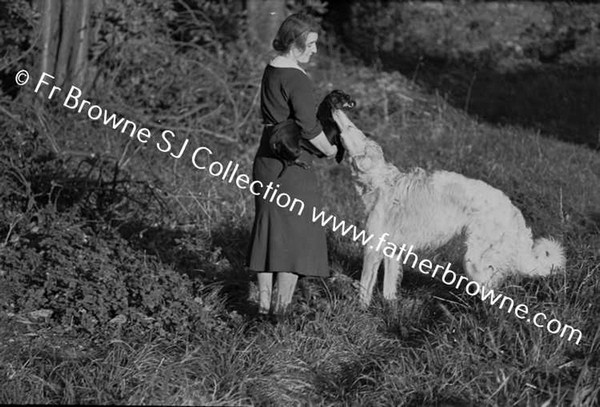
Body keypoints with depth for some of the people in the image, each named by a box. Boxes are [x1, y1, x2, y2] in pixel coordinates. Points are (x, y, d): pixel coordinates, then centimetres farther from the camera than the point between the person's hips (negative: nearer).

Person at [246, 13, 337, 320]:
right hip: (291, 164, -9)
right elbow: (309, 127, -23)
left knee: (268, 228, 12)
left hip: (266, 160, 9)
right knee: (297, 231, 0)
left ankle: (264, 301, 17)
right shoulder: (296, 79, -18)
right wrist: (329, 150, -5)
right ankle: (282, 304, -1)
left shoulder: (271, 70, 10)